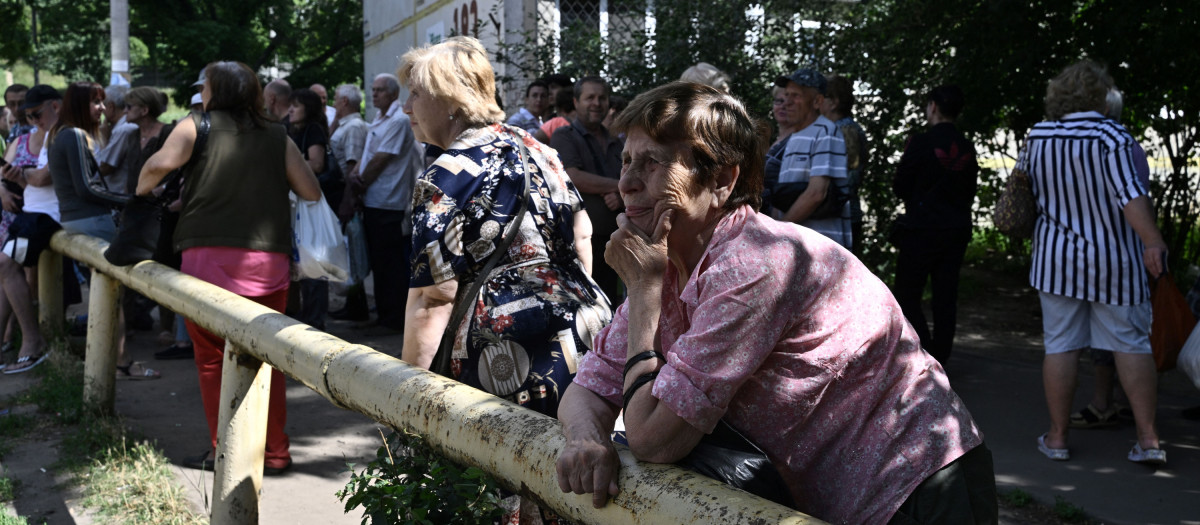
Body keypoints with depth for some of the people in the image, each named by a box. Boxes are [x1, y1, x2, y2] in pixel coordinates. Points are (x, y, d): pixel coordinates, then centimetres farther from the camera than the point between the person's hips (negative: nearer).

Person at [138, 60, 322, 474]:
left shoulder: (196, 126, 5)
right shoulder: (277, 137, 12)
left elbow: (163, 162, -14)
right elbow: (311, 192, 7)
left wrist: (142, 191, 6)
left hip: (209, 254, -2)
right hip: (269, 258, 2)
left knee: (212, 359, 11)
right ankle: (275, 452, 15)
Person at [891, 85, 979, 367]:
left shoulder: (921, 143, -12)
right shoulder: (967, 148, 4)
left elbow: (900, 187, -6)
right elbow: (970, 192, 13)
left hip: (922, 230, -6)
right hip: (957, 231, 6)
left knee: (907, 296, 2)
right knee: (945, 297, 10)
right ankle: (941, 358, 14)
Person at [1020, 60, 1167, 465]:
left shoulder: (1037, 136, 1)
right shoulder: (1110, 136, -12)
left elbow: (1021, 174, 21)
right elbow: (1129, 193, -23)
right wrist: (1153, 241, -26)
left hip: (1056, 259, 3)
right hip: (1113, 261, -3)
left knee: (1061, 345, 7)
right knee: (1131, 344, 5)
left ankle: (1057, 437, 11)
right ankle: (1148, 439, 5)